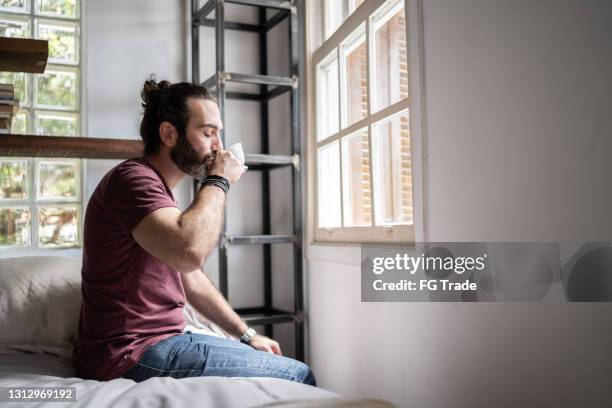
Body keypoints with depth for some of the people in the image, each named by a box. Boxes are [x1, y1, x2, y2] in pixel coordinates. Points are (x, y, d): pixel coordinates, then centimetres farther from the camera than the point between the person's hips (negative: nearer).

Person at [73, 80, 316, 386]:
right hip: (133, 355, -10)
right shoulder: (132, 178, -16)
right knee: (297, 375, -11)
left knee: (286, 366, 13)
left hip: (160, 339, 10)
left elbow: (191, 279, 20)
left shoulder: (158, 191, 17)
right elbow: (189, 252, -36)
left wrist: (247, 335, 15)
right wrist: (219, 181, -19)